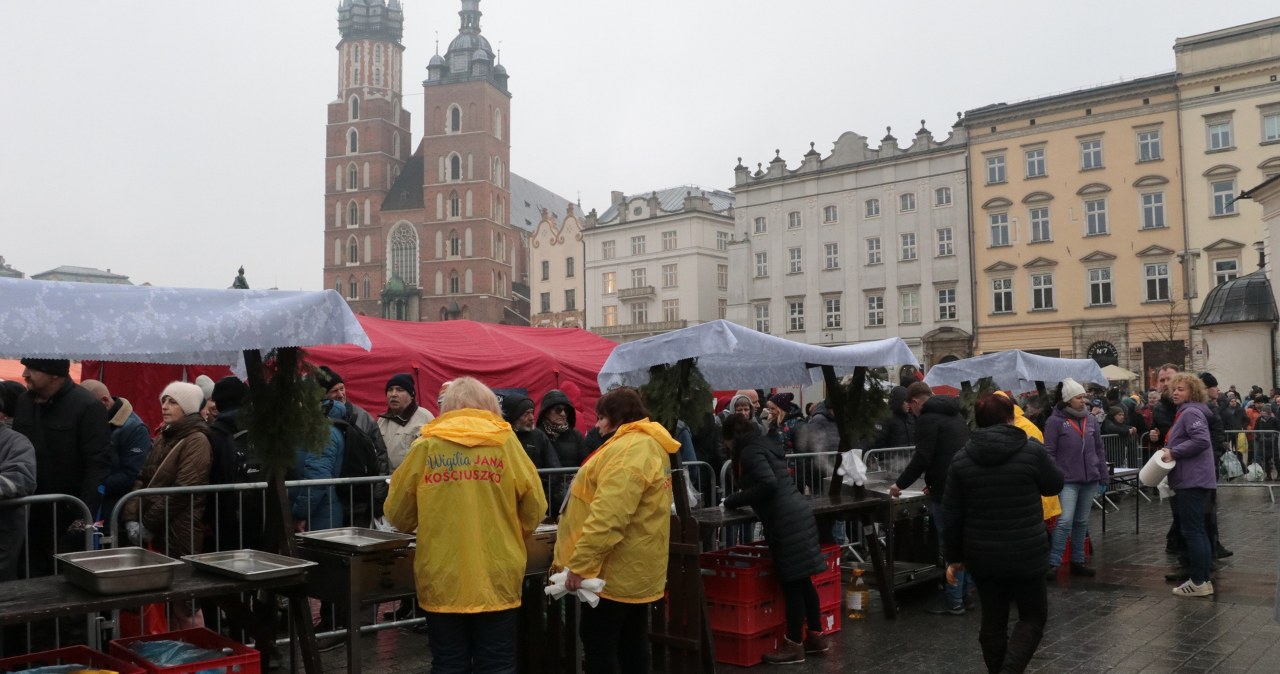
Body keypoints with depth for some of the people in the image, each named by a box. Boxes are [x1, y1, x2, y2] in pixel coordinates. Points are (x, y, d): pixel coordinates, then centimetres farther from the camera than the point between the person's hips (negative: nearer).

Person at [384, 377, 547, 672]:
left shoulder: (425, 445, -1)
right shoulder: (506, 442, -1)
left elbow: (398, 515, 5)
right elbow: (534, 510, 0)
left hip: (442, 581, 0)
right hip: (496, 580, 0)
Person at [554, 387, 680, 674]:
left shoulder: (630, 450, -20)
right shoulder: (648, 445, 15)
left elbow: (608, 516, -28)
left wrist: (579, 563, -25)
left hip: (614, 569, -10)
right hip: (634, 568, 10)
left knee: (597, 640, -1)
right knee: (631, 641, 15)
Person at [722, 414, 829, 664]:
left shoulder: (750, 451, -9)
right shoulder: (764, 445, 19)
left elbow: (768, 484, -22)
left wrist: (735, 500, -12)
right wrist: (740, 498, 18)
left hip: (785, 520, -9)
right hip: (797, 513, 9)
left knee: (791, 581, -3)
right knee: (802, 579, 15)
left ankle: (794, 645, 4)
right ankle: (816, 635, 24)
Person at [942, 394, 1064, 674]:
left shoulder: (962, 458, -2)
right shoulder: (1032, 450, -10)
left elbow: (953, 515, -1)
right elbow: (1055, 485, 8)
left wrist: (954, 556, 9)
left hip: (981, 554, 3)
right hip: (1025, 552, -3)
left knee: (992, 619, 16)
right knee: (1033, 614, 13)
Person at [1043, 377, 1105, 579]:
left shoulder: (1090, 420, 10)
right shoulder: (1055, 421, -7)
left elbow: (1099, 449, 15)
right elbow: (1049, 452, -8)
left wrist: (1103, 477, 13)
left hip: (1090, 480, 6)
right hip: (1068, 480, -6)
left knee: (1082, 522, 13)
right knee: (1065, 521, -13)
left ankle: (1078, 562, 22)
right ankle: (1053, 563, -8)